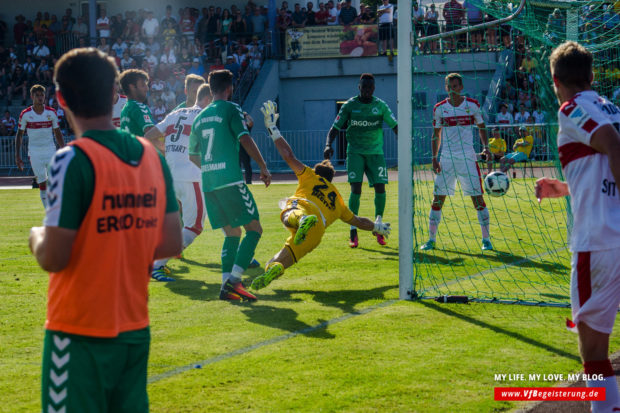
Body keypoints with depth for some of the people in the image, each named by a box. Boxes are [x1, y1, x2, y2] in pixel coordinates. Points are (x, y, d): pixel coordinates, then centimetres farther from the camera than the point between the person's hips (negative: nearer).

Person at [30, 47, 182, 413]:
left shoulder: (73, 160, -16)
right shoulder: (152, 156, 4)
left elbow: (53, 257, -17)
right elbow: (171, 244, 8)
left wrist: (36, 236, 4)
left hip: (80, 332, -6)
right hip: (135, 328, 6)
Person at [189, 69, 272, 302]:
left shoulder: (200, 117, 18)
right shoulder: (231, 109, -2)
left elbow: (193, 155, 24)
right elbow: (245, 139, -13)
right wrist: (264, 168, -7)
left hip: (208, 184, 7)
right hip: (230, 180, -7)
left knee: (232, 234, 13)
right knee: (254, 229, -2)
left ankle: (227, 285, 0)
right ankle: (233, 280, -16)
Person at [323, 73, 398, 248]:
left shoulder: (380, 106, 2)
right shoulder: (350, 105, -1)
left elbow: (395, 127, 5)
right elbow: (335, 128, -1)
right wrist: (328, 145, -18)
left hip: (376, 152, 2)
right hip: (355, 152, -2)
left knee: (380, 188, -6)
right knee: (356, 189, -14)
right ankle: (353, 231, -7)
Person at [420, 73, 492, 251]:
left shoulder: (472, 105, 1)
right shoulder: (440, 108, 5)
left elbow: (482, 127, 12)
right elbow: (436, 135, 12)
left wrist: (485, 147, -3)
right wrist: (434, 158, 4)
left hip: (467, 157, -1)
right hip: (446, 158, 2)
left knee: (477, 197, -4)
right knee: (438, 199, 0)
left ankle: (486, 239, 5)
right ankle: (431, 239, 7)